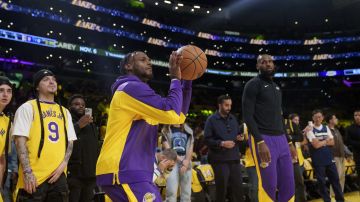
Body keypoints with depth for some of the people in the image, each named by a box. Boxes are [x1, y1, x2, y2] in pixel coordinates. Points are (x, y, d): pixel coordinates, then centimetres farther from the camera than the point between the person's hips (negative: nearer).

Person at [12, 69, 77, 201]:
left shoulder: (64, 112, 16)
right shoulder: (28, 108, 1)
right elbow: (20, 140, -7)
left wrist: (63, 164, -1)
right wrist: (27, 172, -15)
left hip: (58, 175, 5)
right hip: (34, 176, -5)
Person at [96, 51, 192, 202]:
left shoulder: (138, 91, 24)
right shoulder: (132, 87, -8)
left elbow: (179, 116, 20)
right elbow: (172, 113, -19)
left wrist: (187, 80, 14)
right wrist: (175, 79, -6)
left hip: (129, 173, 11)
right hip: (122, 173, -11)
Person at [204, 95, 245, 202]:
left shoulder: (233, 118, 13)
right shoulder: (211, 120, -4)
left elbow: (238, 133, 24)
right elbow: (207, 140, -10)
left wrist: (240, 137, 1)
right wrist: (222, 143, -21)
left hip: (234, 158, 5)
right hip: (220, 159, -5)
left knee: (238, 187, 6)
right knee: (221, 188, 3)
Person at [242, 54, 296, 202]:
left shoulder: (276, 87, 21)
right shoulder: (253, 84, -4)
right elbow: (247, 116, -13)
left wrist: (288, 142, 18)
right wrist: (260, 142, -22)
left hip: (281, 139, 8)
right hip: (263, 139, -8)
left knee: (289, 185, 7)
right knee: (269, 186, -9)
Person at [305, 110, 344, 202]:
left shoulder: (326, 128, 10)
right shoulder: (310, 129, -6)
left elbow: (332, 142, 4)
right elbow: (315, 145, -15)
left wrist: (320, 142, -11)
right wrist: (326, 140, -3)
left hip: (329, 158, 5)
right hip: (318, 160, -4)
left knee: (335, 179, 8)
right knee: (321, 182, 2)